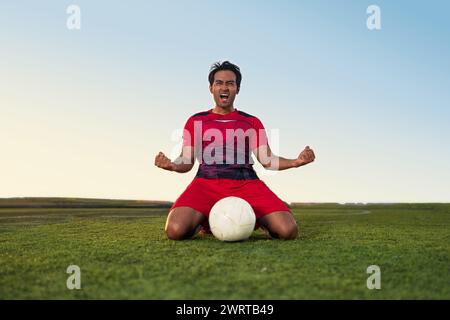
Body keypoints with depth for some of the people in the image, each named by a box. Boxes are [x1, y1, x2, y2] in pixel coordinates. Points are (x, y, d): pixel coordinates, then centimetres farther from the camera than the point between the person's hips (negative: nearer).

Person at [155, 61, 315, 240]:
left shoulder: (252, 122, 21)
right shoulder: (196, 121, 19)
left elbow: (267, 160, 17)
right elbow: (187, 161, 15)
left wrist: (296, 162, -2)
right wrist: (171, 165, -9)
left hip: (247, 183, 1)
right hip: (207, 182, 0)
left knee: (288, 231, -23)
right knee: (176, 230, -30)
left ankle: (257, 220, 13)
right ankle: (203, 221, 6)